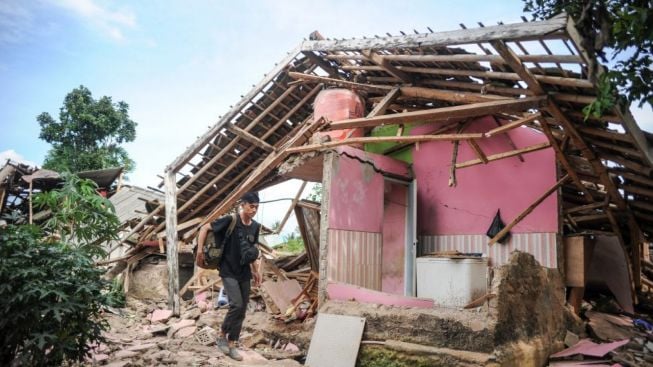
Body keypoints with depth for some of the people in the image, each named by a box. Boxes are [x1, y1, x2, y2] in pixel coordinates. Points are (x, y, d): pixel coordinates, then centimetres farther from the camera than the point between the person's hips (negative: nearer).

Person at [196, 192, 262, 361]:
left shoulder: (255, 227, 2)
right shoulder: (230, 221, -16)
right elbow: (205, 228, -9)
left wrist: (256, 271, 15)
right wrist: (200, 250, -14)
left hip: (244, 273, 6)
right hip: (228, 272, -6)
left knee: (242, 310, 6)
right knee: (237, 304, -18)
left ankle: (231, 344, 19)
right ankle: (222, 335, 6)